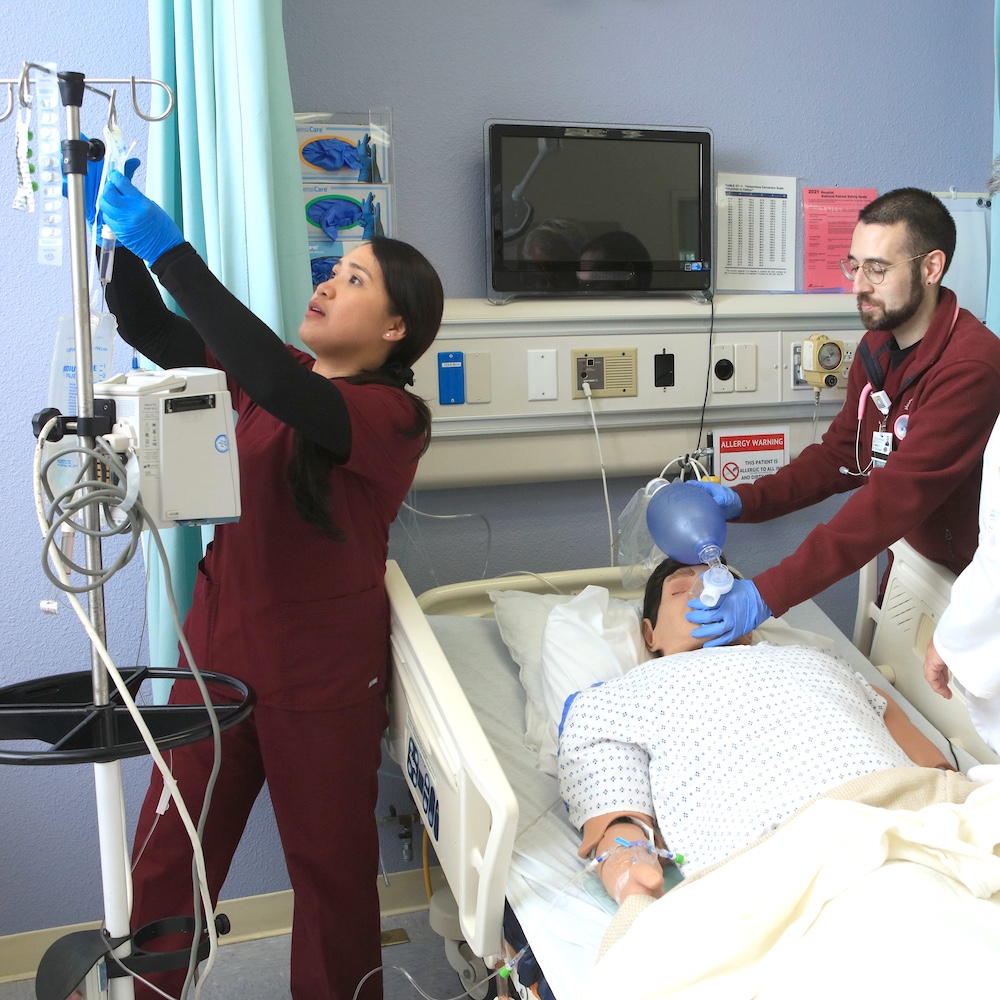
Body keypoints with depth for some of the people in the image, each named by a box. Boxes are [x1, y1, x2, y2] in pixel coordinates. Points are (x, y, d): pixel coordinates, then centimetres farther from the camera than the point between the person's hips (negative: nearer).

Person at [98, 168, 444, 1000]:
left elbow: (281, 386, -31)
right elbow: (149, 329, 5)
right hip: (220, 649, 5)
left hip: (323, 672, -5)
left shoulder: (394, 415, -14)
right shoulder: (268, 375, 6)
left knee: (331, 864, 13)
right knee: (166, 855, 10)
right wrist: (121, 237, -12)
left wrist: (169, 249, -30)